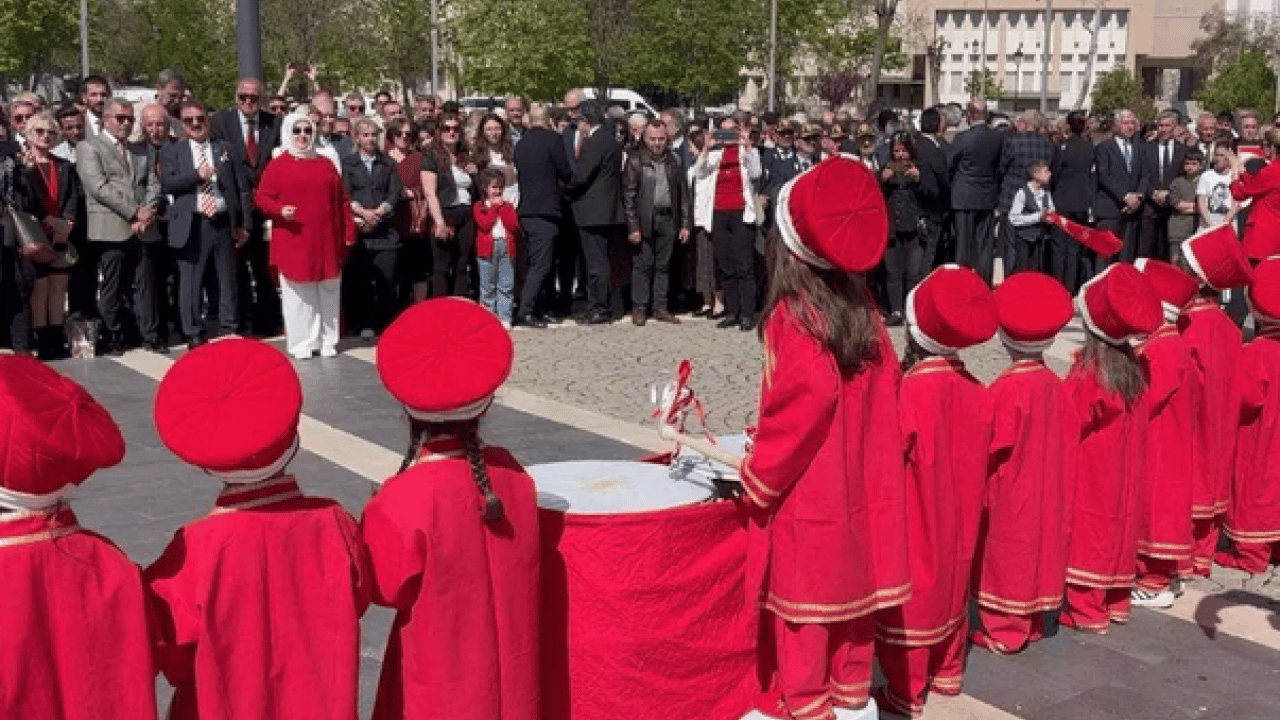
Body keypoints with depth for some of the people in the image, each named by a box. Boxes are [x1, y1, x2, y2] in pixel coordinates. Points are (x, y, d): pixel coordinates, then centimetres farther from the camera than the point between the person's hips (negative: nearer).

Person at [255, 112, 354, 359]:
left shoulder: (326, 165, 13)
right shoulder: (278, 165, 3)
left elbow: (341, 200, 13)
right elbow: (261, 197, 2)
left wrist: (349, 231, 7)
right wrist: (280, 210, -17)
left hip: (326, 242, 3)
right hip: (294, 242, -3)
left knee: (328, 291, 5)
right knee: (298, 293, 0)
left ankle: (327, 341, 14)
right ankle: (302, 343, 8)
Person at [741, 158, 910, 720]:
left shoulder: (793, 315, -18)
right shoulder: (862, 309, 2)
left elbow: (808, 396, -27)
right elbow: (886, 385, 7)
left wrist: (758, 477, -16)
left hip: (807, 496, -7)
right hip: (859, 488, 7)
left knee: (805, 608, 5)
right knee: (852, 591, 17)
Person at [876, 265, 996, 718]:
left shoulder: (910, 392, -25)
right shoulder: (973, 389, -5)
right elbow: (978, 454, 5)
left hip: (916, 520, -7)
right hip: (956, 517, 7)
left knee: (910, 599, 5)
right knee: (950, 589, 21)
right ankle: (947, 673, 36)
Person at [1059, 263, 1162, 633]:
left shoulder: (1086, 374, -22)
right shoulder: (1133, 368, -3)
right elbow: (1137, 426, 5)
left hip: (1090, 475, -6)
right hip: (1123, 474, 6)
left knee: (1088, 533, 3)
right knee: (1116, 525, 16)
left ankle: (1087, 610, 8)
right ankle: (1115, 602, 25)